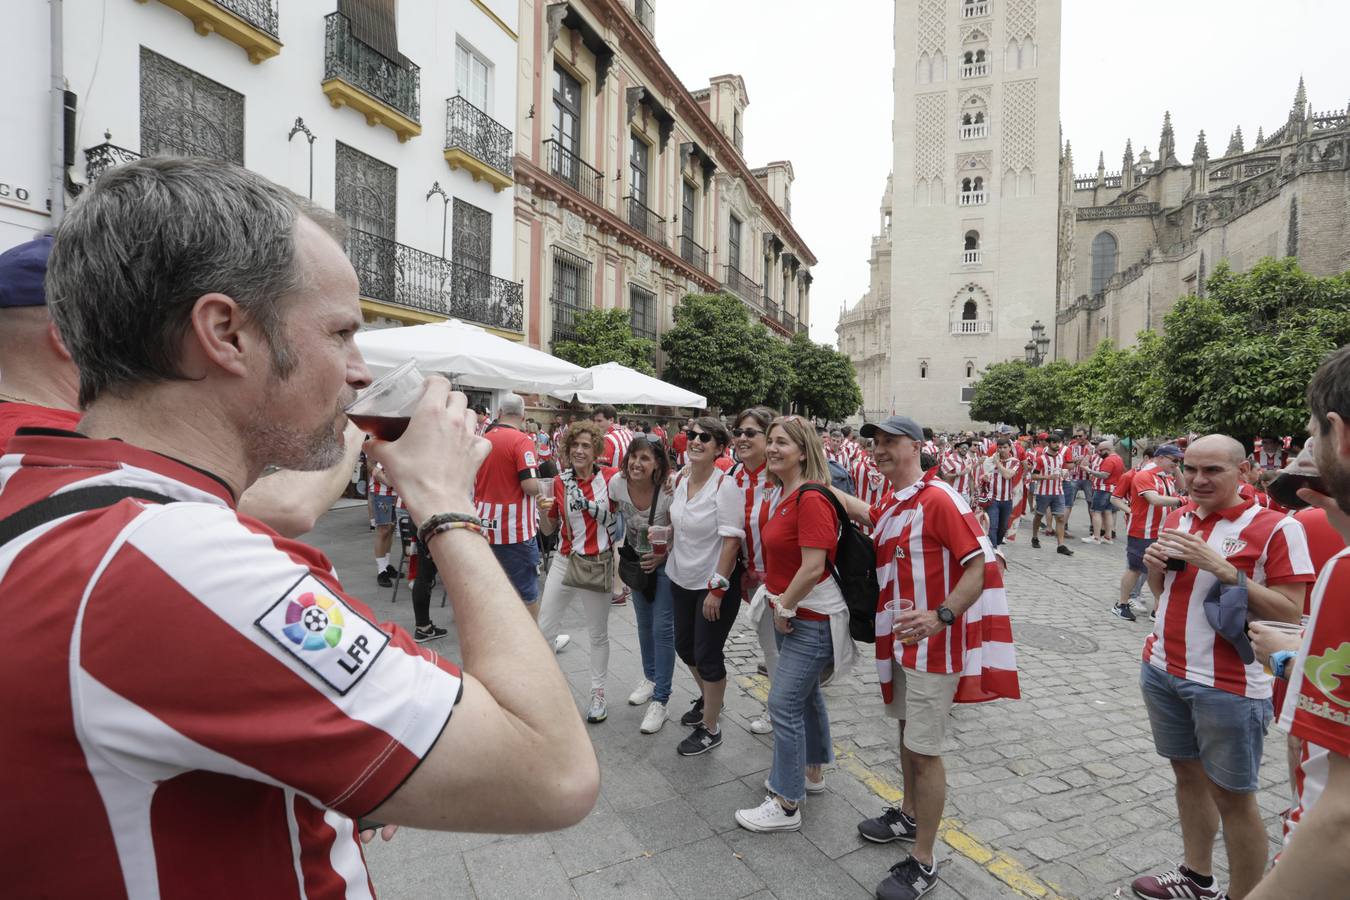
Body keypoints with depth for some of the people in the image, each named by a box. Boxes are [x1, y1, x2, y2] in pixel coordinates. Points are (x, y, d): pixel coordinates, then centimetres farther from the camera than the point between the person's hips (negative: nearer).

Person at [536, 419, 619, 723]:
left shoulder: (610, 477, -10)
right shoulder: (560, 482, 0)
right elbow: (548, 529, 7)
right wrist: (543, 511, -13)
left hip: (598, 564, -2)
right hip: (565, 560, 3)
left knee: (598, 634, 13)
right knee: (543, 628, 5)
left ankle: (598, 693, 30)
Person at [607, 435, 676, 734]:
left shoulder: (668, 490, -30)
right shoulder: (617, 482, -19)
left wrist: (661, 557, -26)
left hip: (665, 562, -5)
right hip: (635, 558, 5)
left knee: (662, 627, -6)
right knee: (643, 623, 18)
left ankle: (660, 699, 8)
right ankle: (650, 677, 40)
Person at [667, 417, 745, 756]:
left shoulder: (725, 485, -20)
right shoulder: (681, 480, 0)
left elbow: (731, 540, -20)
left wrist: (717, 588, -20)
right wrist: (665, 552, 14)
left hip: (714, 585, -7)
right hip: (681, 579, 7)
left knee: (707, 656, 4)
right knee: (684, 646, 20)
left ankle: (710, 729, 25)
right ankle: (707, 699, 49)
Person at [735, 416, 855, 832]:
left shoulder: (812, 499, -22)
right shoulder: (786, 494, 6)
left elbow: (813, 566, -26)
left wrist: (784, 607, -16)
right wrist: (777, 604, 13)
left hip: (811, 618, -9)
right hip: (789, 614, 9)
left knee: (784, 702, -3)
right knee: (806, 693, 22)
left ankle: (786, 805, 12)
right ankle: (811, 773, 41)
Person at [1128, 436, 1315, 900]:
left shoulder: (1276, 527, -12)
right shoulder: (1177, 517, 5)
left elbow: (1290, 612, -15)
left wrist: (1223, 568, -24)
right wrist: (1155, 563, -5)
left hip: (1228, 685, -6)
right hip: (1163, 670, 6)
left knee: (1233, 796, 8)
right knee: (1188, 774, 19)